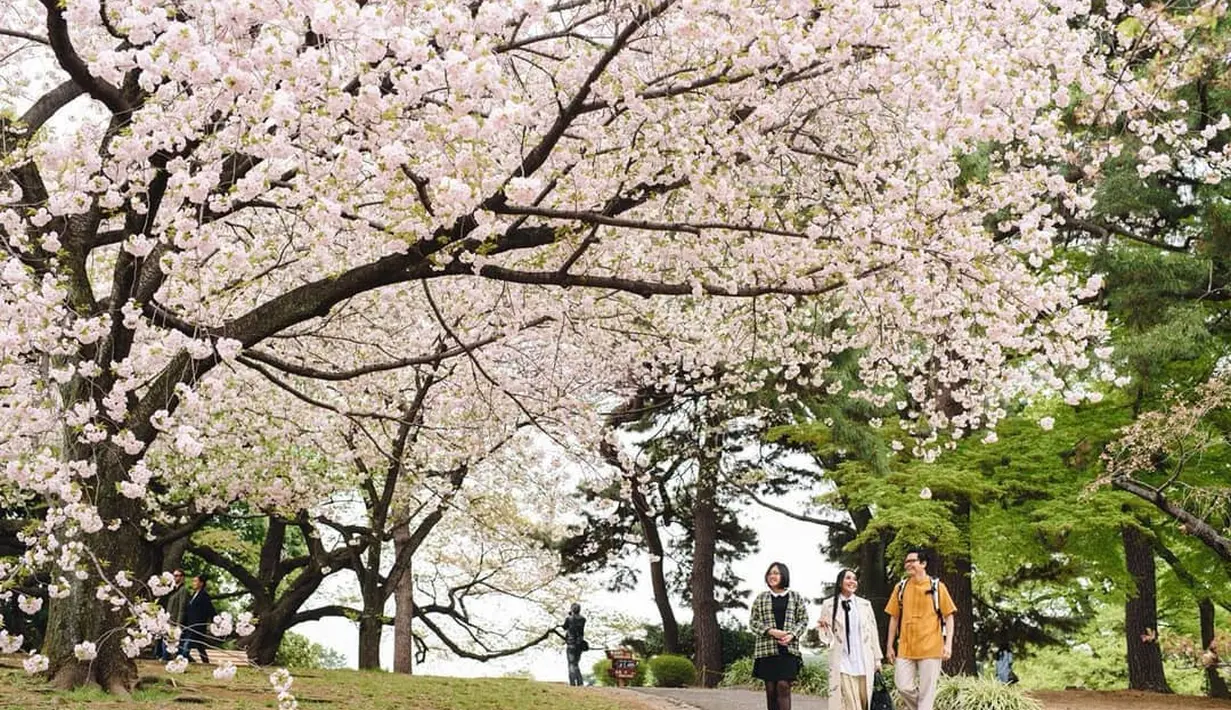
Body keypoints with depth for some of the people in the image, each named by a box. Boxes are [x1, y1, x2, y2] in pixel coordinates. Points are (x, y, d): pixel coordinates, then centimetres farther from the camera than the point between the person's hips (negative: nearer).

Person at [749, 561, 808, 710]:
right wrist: (771, 631, -9)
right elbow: (753, 621, 7)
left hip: (789, 649, -1)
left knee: (783, 686, -13)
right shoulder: (761, 598, 11)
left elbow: (803, 620, 9)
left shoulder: (796, 597, 10)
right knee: (771, 689, 1)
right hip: (767, 649, 1)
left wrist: (792, 635, -10)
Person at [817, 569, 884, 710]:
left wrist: (877, 659, 10)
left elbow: (873, 631, 12)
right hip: (842, 664, -3)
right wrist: (824, 627, -18)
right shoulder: (829, 604, 2)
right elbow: (827, 636, 5)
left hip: (864, 663, 3)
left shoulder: (865, 604, 10)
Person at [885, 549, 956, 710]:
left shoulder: (937, 587, -1)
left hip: (931, 648, -3)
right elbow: (894, 618, 12)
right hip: (905, 648, 3)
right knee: (903, 686, -3)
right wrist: (889, 646, 9)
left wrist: (948, 644, -9)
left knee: (926, 691, 0)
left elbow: (949, 616, 1)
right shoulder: (900, 588, 7)